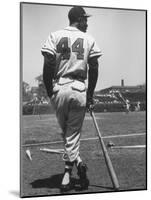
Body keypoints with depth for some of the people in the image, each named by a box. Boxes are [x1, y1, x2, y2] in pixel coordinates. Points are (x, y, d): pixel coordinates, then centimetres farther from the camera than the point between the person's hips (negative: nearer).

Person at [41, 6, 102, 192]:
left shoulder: (55, 36, 4)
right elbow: (94, 69, 2)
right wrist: (90, 94, 11)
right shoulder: (89, 39, 6)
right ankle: (67, 174, 5)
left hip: (59, 89, 0)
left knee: (65, 131, 15)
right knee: (73, 133, 6)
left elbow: (48, 65, -5)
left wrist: (49, 92, 3)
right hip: (79, 90, 0)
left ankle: (77, 163, 6)